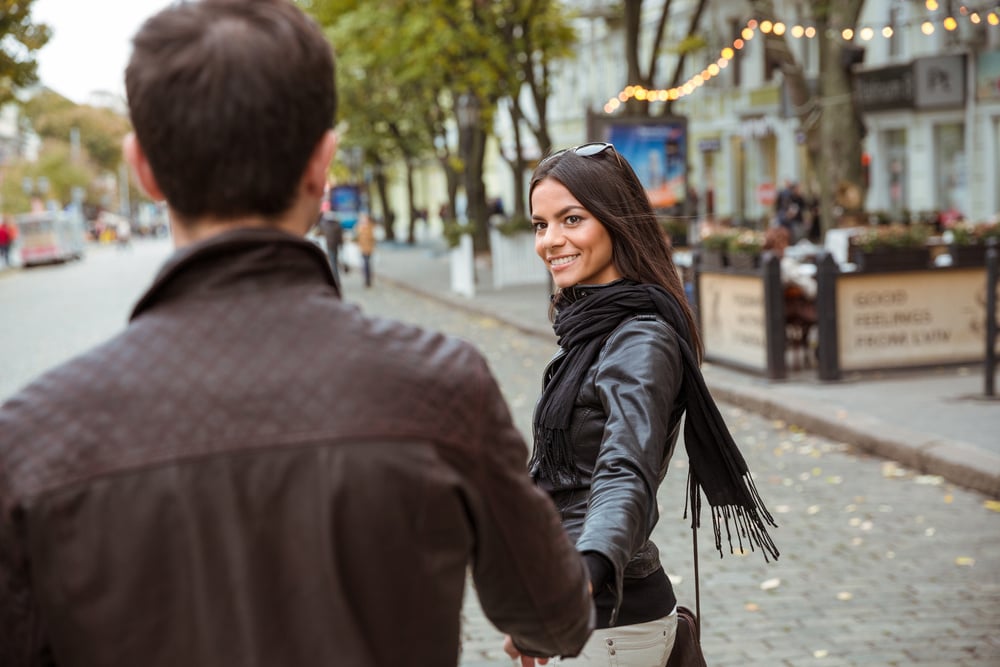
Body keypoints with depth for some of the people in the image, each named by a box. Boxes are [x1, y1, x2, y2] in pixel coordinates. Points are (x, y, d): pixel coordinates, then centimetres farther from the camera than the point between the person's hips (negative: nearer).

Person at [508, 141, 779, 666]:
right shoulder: (591, 325, 9)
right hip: (581, 610, 9)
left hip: (612, 622, -9)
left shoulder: (641, 343, -20)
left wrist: (584, 576, -54)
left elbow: (626, 476, -36)